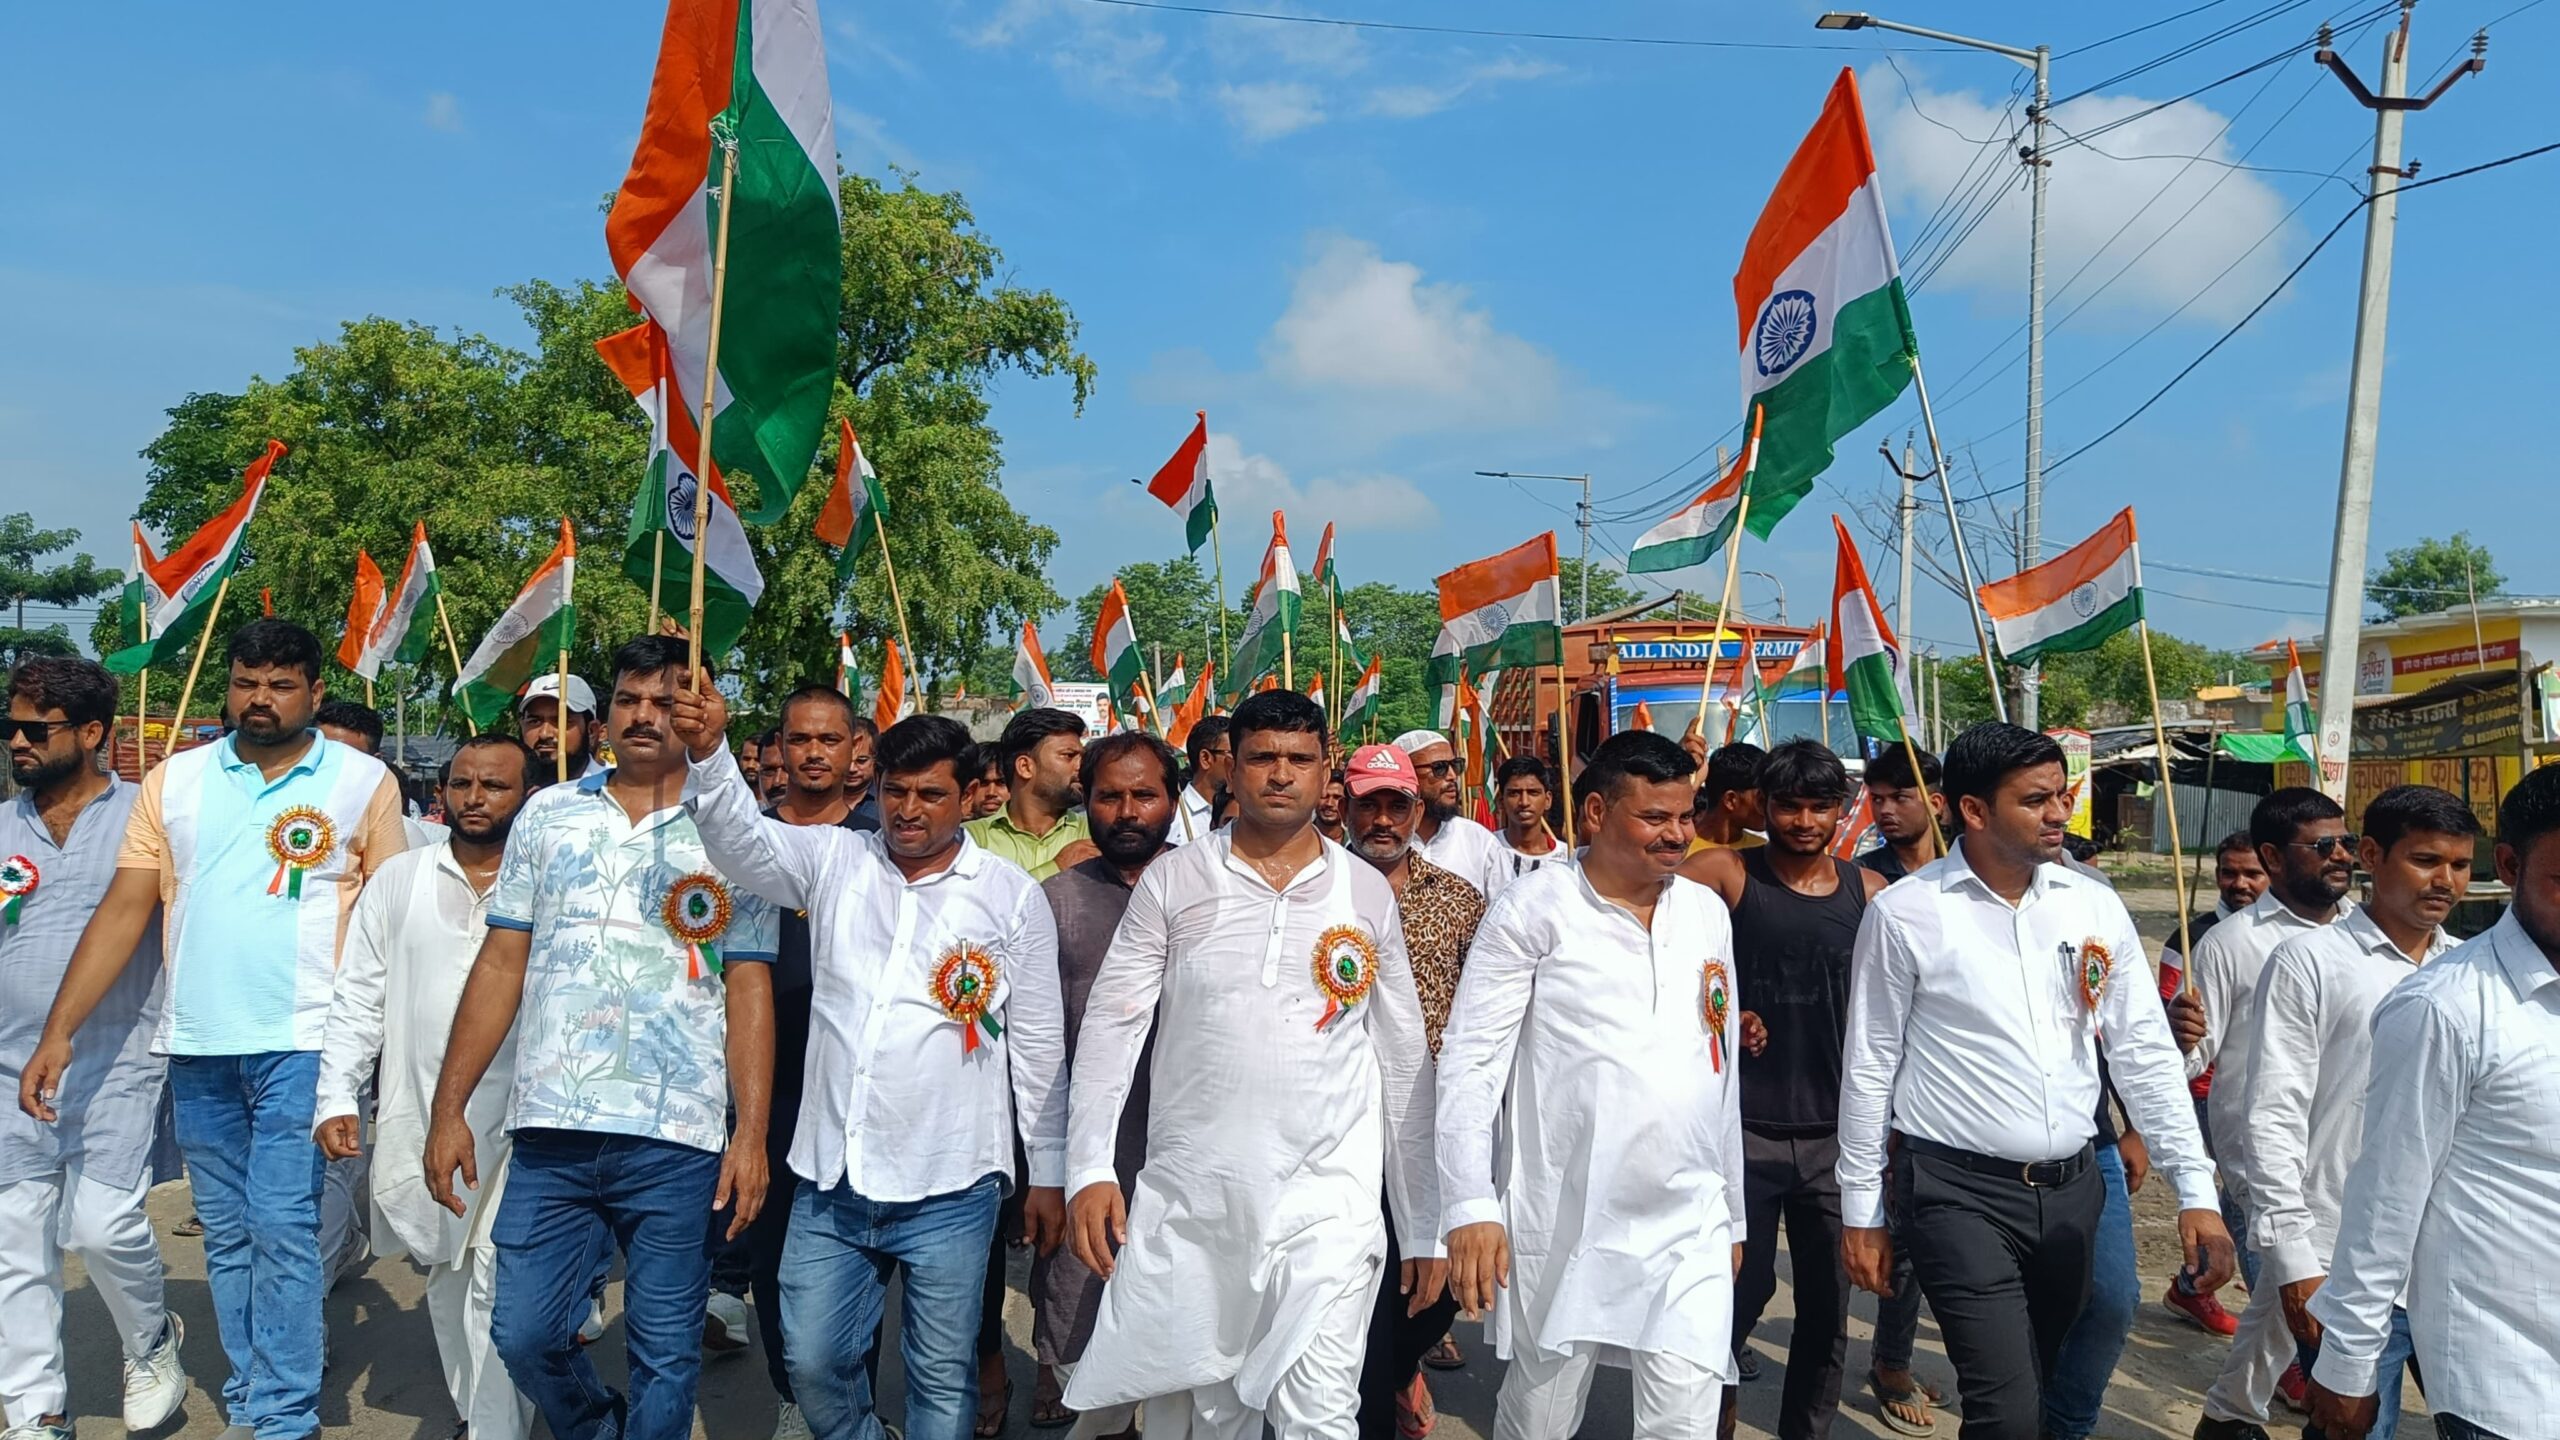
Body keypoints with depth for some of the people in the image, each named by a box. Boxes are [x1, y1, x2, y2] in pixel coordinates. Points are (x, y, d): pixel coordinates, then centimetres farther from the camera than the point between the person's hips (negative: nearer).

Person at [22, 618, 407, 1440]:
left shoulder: (364, 782, -2)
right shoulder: (174, 781, 6)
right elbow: (124, 910, 3)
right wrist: (58, 1031, -3)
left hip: (302, 1044, -4)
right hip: (196, 1045, 4)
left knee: (282, 1231, -4)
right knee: (226, 1235, 13)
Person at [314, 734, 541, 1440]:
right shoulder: (398, 879, 7)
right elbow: (359, 997, 8)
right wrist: (338, 1097, 1)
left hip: (513, 1126, -4)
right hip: (417, 1122, 4)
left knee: (495, 1290, -6)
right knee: (445, 1279, 16)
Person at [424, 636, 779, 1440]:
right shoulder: (548, 814, 9)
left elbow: (749, 991, 0)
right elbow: (501, 964, 8)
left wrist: (752, 1133, -8)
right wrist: (449, 1108, 3)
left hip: (676, 1140, -2)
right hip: (550, 1132, 2)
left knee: (665, 1356, 6)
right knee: (523, 1335, 9)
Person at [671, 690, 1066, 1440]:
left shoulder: (1013, 897, -2)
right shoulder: (834, 859, 5)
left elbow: (1038, 1045, 2)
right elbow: (746, 838, -13)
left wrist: (1048, 1174, 3)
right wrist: (709, 754, -32)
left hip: (949, 1188, -2)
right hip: (831, 1180, 3)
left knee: (943, 1378, 9)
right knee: (812, 1361, 13)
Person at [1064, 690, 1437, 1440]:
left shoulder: (1367, 892, 3)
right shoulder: (1173, 880, 0)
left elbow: (1406, 1062, 7)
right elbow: (1111, 1025, -1)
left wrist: (1424, 1224, 6)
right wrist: (1089, 1169, -13)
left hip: (1326, 1202, 0)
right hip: (1186, 1201, 1)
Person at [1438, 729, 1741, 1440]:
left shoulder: (1708, 912, 9)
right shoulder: (1534, 910, -7)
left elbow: (1725, 1068, 16)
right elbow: (1470, 1062, -8)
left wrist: (1732, 1213, 18)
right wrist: (1471, 1207, -14)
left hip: (1691, 1229, 3)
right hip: (1562, 1226, -3)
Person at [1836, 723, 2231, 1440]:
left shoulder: (2095, 906, 3)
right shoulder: (1904, 914, -8)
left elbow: (2144, 1052, 6)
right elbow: (1869, 1068, -3)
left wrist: (2195, 1189, 0)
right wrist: (1861, 1210, 0)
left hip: (2070, 1189, 5)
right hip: (1960, 1192, -5)